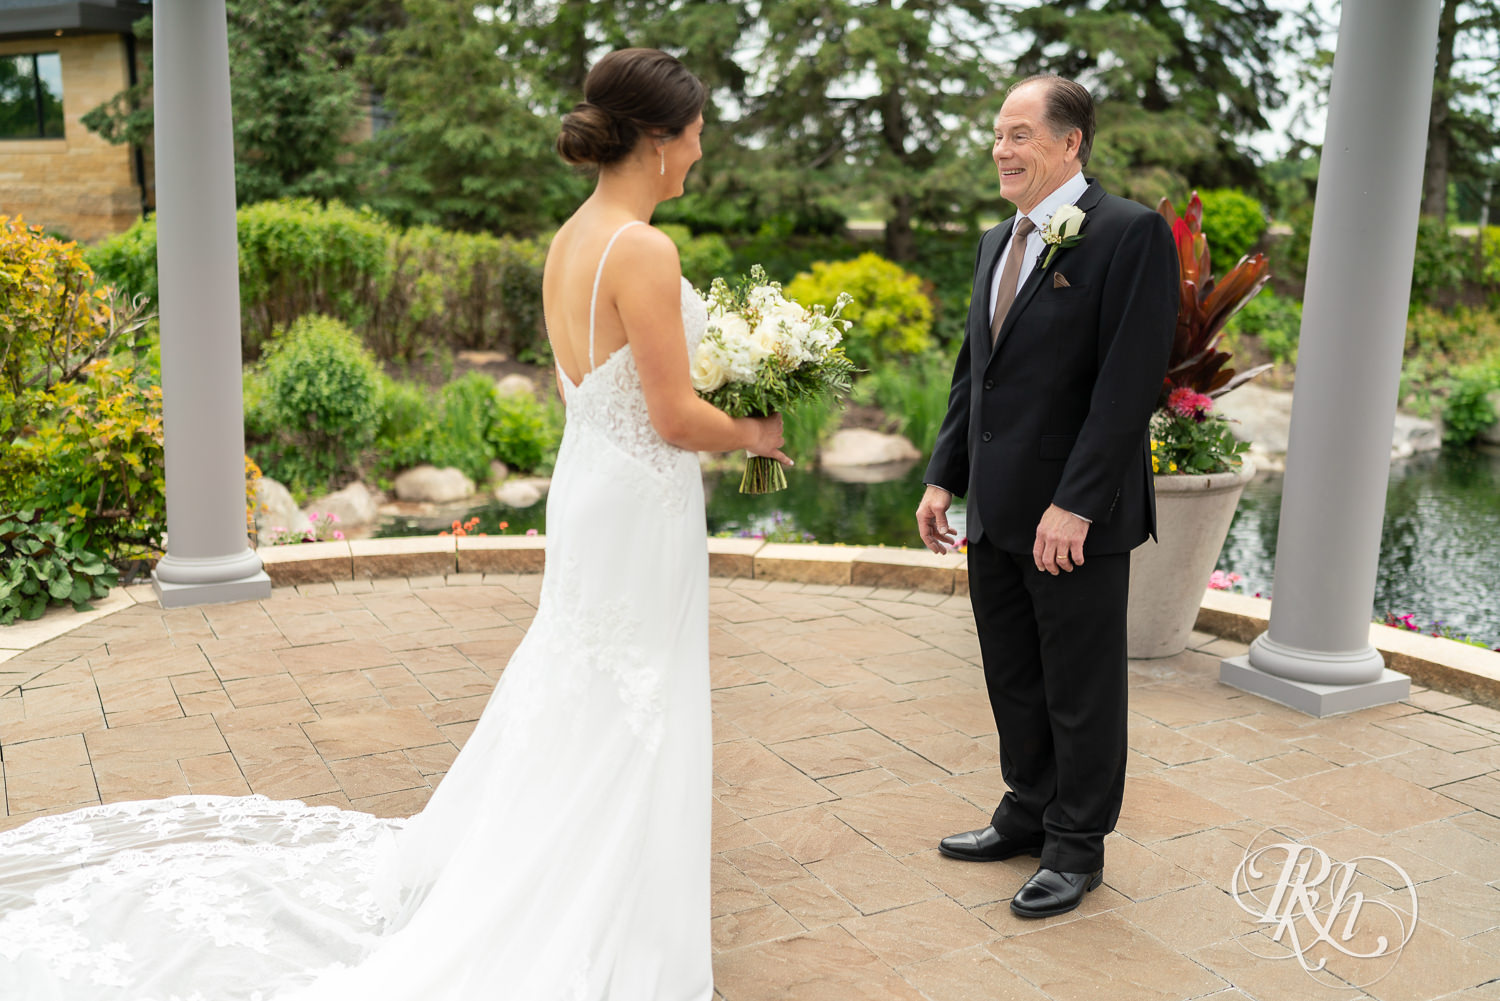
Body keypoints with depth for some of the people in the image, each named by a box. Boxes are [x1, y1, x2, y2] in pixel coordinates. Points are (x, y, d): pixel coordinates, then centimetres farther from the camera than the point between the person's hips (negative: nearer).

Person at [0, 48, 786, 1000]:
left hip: (586, 485, 9)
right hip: (639, 502, -9)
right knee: (629, 730, 4)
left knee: (570, 714, 21)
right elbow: (676, 417, -19)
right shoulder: (645, 250, -20)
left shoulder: (567, 241, 9)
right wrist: (754, 432, 0)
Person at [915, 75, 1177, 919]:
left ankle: (1077, 849, 23)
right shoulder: (999, 242, 14)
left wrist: (1074, 505, -22)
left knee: (1081, 689, 7)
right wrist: (944, 478, 10)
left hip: (1075, 517, -7)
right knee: (1014, 680, 18)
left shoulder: (1131, 234, -11)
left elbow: (1130, 382, -18)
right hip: (995, 510, 8)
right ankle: (1030, 814, 36)